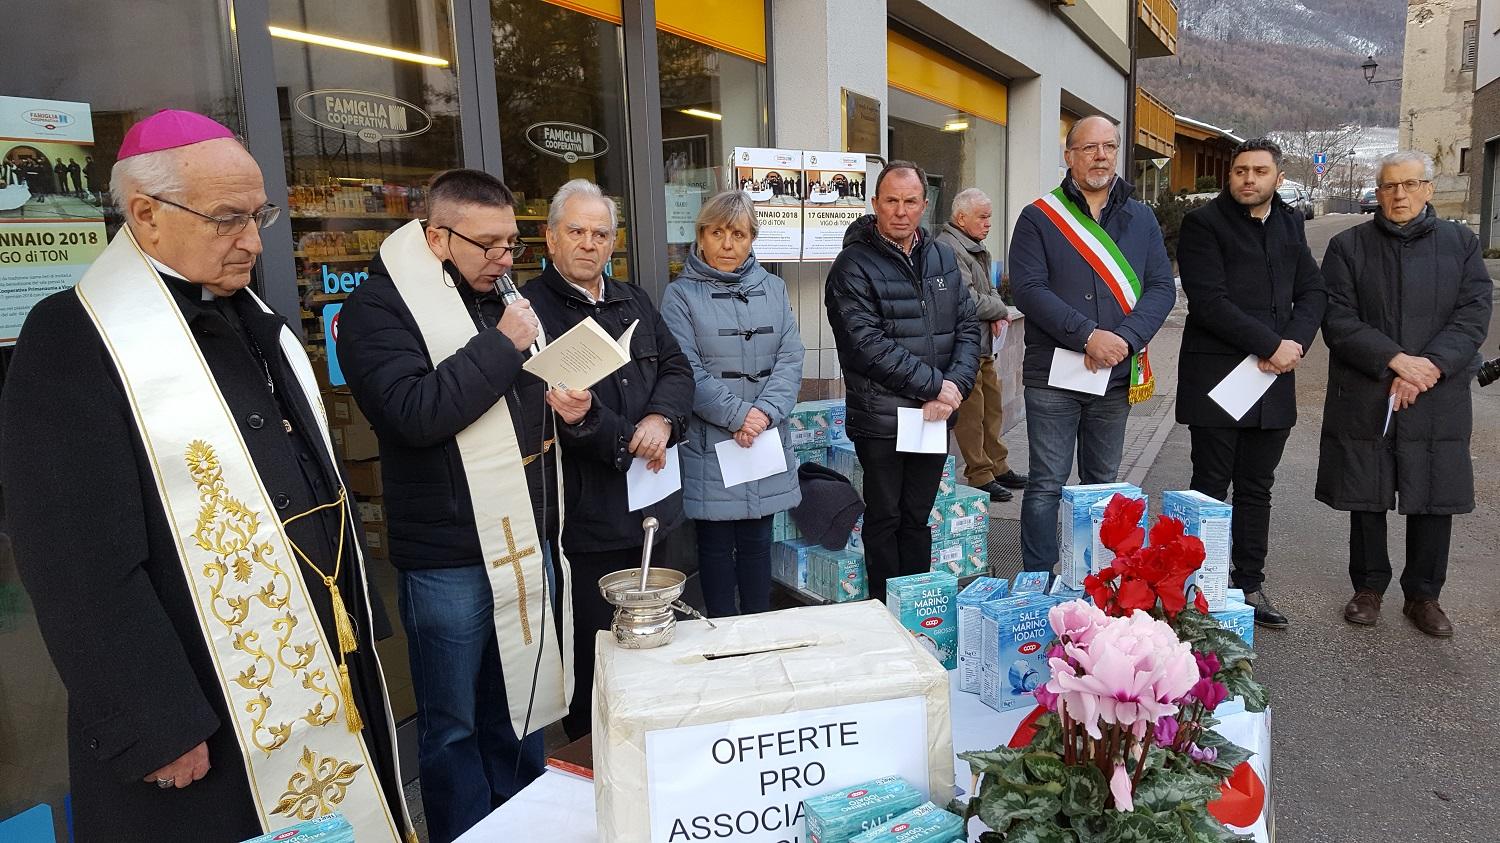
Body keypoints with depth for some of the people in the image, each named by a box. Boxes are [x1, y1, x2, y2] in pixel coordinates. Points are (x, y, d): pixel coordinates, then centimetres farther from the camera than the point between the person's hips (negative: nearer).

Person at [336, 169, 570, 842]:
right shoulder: (379, 307, -9)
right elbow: (415, 412, -23)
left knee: (522, 708, 20)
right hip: (449, 559, -6)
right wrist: (501, 345, -18)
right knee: (453, 728, 10)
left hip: (527, 542, 7)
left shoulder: (506, 299, 12)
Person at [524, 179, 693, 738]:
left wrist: (662, 419, -12)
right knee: (593, 652, 3)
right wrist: (624, 442, -22)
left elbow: (677, 369, 10)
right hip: (586, 517, -6)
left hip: (651, 503, 7)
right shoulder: (530, 308, -6)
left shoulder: (635, 303, 15)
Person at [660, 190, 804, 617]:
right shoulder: (681, 294, -1)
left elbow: (790, 358, 1)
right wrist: (738, 415, -17)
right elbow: (687, 371, -10)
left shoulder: (773, 288, 9)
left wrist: (765, 412, -13)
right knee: (716, 543, 6)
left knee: (757, 540, 12)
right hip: (709, 442, -3)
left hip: (767, 438, 3)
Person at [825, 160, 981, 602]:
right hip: (880, 419, -5)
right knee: (885, 518, 8)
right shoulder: (854, 265, -9)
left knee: (918, 516, 16)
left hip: (935, 416, 5)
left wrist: (954, 386, -9)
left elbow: (967, 326, 8)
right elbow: (867, 345, -18)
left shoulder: (943, 258, 10)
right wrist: (934, 384, -16)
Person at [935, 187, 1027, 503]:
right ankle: (980, 476, 5)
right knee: (971, 413, -3)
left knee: (992, 407, 17)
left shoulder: (976, 248, 18)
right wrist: (1001, 310, -5)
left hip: (984, 346, 11)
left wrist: (996, 314, 0)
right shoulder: (949, 248, -17)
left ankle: (998, 467, 28)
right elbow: (968, 300, -22)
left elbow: (989, 290, 22)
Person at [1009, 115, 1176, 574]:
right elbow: (1028, 288, -12)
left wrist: (1125, 338, -15)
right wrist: (1087, 336, -20)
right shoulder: (1039, 217, -2)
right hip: (1052, 374, -4)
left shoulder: (1141, 218, 10)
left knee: (1103, 483, 15)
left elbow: (1162, 286, 3)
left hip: (1116, 376, 4)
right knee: (1046, 484, 0)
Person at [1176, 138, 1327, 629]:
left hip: (1273, 379, 6)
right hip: (1216, 379, -6)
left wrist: (1295, 343, -8)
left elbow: (1313, 291, 11)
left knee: (1256, 490, 11)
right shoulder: (1204, 224, -5)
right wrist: (1271, 344, -16)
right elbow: (1208, 302, -15)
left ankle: (1250, 585, 21)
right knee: (1210, 488, 1)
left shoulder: (1289, 224, 14)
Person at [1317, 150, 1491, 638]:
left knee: (1434, 499, 6)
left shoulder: (1460, 244, 7)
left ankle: (1424, 595, 22)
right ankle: (1369, 587, 23)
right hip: (1363, 399, -1)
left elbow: (1473, 317, -1)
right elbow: (1338, 320, -5)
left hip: (1438, 399, 1)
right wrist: (1395, 359, -17)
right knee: (1366, 497, 7)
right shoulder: (1348, 247, 3)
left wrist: (1427, 369, -15)